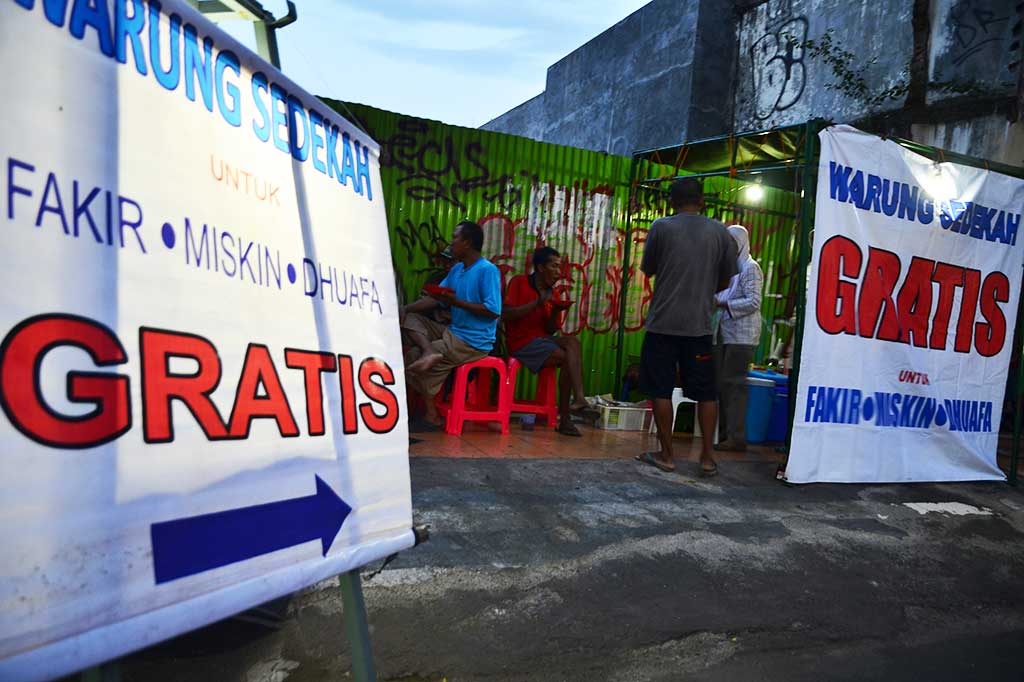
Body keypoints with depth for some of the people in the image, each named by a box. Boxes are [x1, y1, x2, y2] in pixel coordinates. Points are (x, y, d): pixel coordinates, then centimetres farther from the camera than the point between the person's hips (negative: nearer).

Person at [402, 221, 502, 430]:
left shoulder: (488, 270, -15)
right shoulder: (456, 269, 12)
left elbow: (494, 311, -22)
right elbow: (435, 298, 9)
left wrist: (456, 302, -21)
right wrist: (406, 309, -6)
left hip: (473, 342, -9)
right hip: (452, 332, 9)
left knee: (412, 359, -9)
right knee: (410, 318, 3)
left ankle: (431, 414, 2)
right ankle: (429, 351, -24)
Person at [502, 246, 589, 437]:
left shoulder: (550, 292, 15)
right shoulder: (519, 282, -2)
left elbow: (550, 330, 14)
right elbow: (506, 314, -15)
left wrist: (556, 312, -6)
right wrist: (538, 303, -19)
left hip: (542, 339, 6)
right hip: (521, 341, -6)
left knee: (572, 342, -22)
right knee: (568, 358, -22)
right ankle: (565, 418, -20)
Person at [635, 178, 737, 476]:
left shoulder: (661, 227, -2)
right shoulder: (719, 231, 5)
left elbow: (647, 269, 8)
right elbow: (726, 281, 10)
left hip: (663, 323, -2)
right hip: (699, 325, 2)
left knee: (661, 390, 6)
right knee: (706, 392, 11)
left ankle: (666, 455, 11)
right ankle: (707, 457, 14)